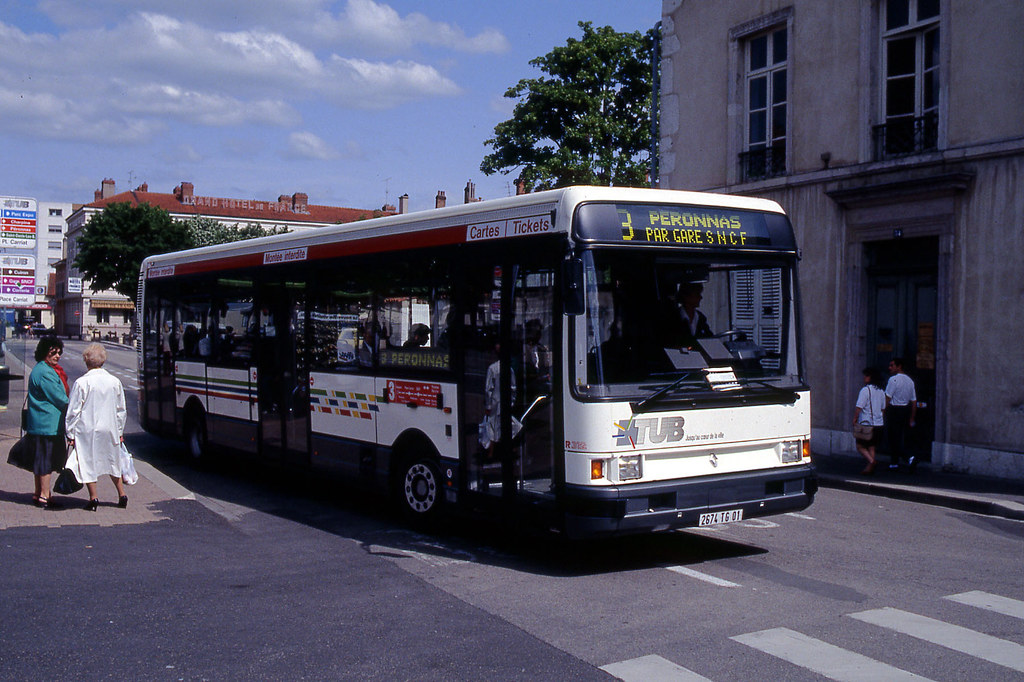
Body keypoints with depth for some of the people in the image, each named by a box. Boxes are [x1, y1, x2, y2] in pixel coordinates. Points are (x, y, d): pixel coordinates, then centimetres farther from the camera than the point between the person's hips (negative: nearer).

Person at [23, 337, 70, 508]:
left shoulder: (40, 369, 16)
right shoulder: (45, 373, -17)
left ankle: (38, 494, 22)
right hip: (48, 424, -11)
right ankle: (44, 495, 1)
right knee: (46, 460, -4)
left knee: (40, 460, 15)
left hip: (38, 423, 11)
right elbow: (59, 398, -15)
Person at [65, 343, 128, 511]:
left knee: (88, 462, 6)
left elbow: (73, 411, -8)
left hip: (87, 430, -4)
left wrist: (71, 434, 0)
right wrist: (119, 431, 19)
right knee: (112, 461, 17)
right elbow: (121, 410, 9)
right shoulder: (115, 382, 0)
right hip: (110, 430, 4)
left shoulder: (82, 383, -12)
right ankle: (122, 495, 19)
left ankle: (93, 498, 6)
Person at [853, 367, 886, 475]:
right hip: (878, 423, 7)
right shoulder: (881, 391, 9)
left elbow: (859, 407, -16)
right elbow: (883, 408, 16)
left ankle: (871, 461, -17)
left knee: (860, 446, 2)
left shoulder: (865, 390, -14)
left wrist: (855, 418, -4)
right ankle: (870, 468, 10)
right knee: (871, 447, 13)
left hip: (866, 423, -7)